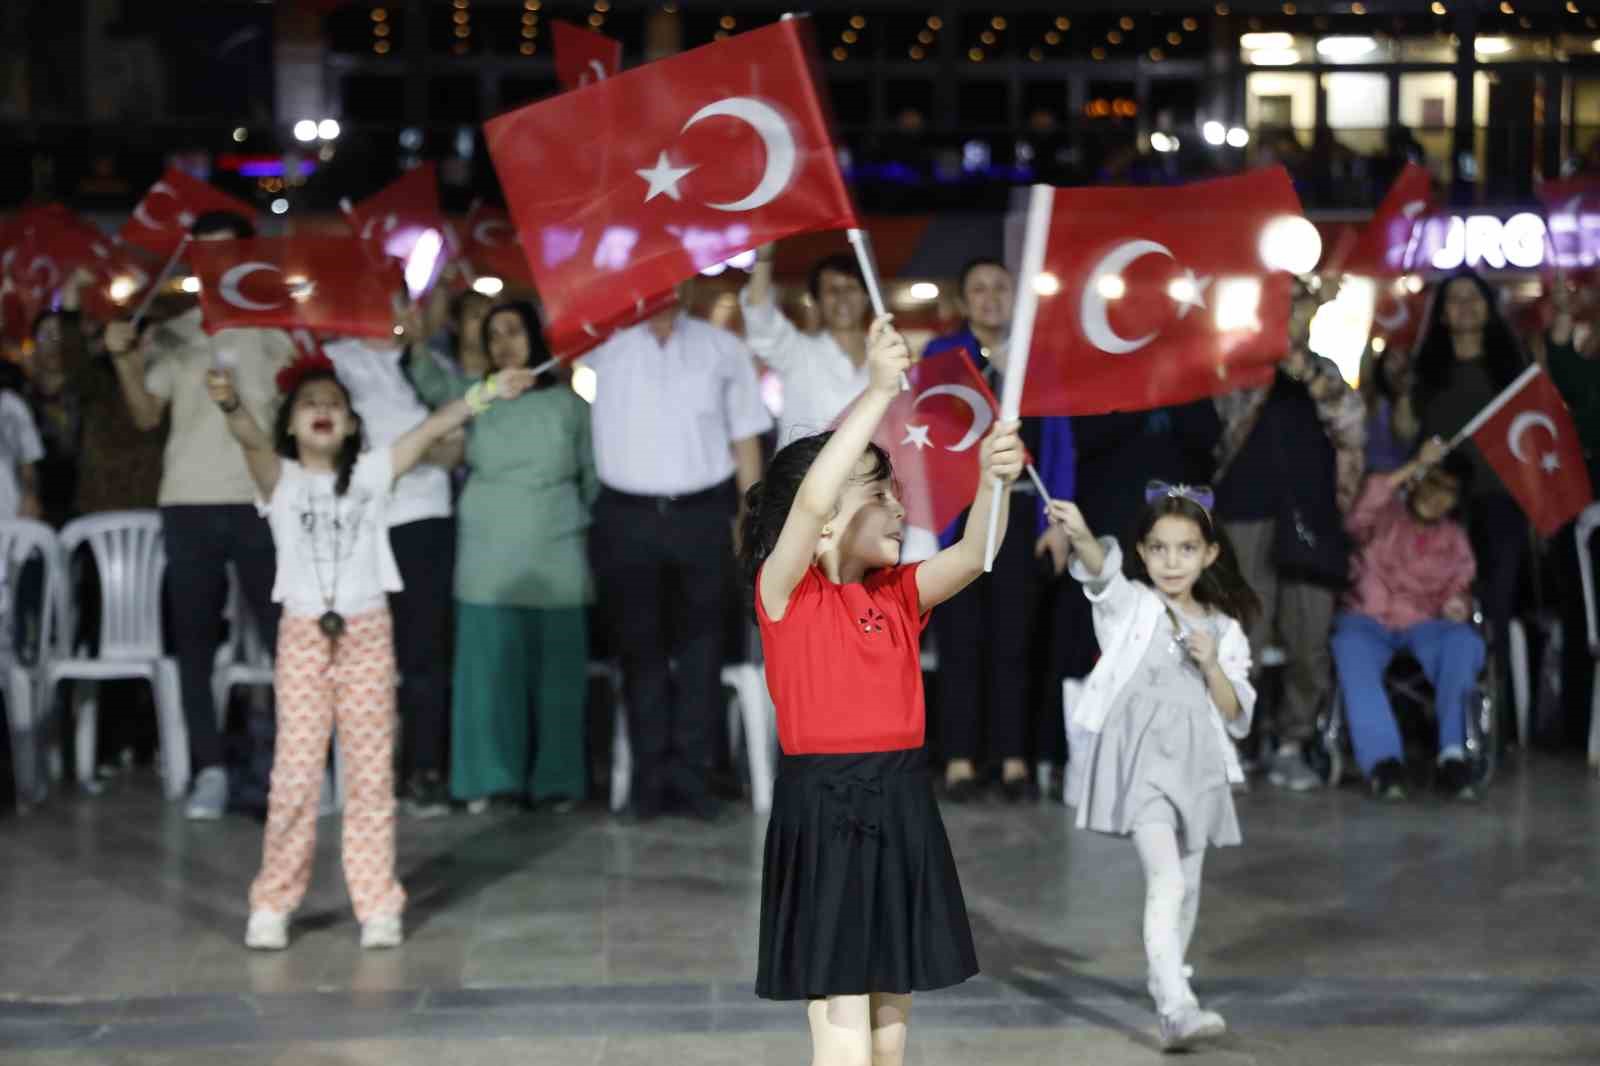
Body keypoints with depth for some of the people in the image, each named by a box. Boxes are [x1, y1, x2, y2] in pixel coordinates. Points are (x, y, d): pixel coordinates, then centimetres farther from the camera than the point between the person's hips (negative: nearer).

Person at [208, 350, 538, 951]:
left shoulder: (372, 472, 6)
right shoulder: (280, 479, 0)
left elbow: (432, 428, -2)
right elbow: (251, 440, -20)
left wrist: (489, 392, -12)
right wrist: (230, 406, -41)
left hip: (367, 633, 1)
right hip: (303, 635, -1)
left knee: (371, 772, 4)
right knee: (295, 772, -3)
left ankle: (377, 905, 9)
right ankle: (273, 904, 8)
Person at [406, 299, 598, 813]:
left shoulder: (568, 403, 5)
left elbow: (593, 476, 10)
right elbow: (435, 385, -14)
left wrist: (583, 527, 6)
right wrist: (416, 343, -31)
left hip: (555, 557, 0)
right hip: (489, 557, 0)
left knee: (555, 671, 2)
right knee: (490, 670, -1)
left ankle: (557, 780, 9)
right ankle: (490, 779, 5)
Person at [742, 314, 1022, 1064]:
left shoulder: (900, 595, 9)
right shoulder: (785, 592, -8)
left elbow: (972, 556, -7)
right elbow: (810, 500, -26)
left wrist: (992, 483, -26)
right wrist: (879, 391, -30)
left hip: (901, 813, 6)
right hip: (823, 818, -6)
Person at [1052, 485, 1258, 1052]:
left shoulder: (1224, 629, 12)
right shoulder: (1129, 604, 4)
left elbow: (1236, 716, 9)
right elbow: (1102, 567, -20)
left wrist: (1212, 666, -8)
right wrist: (1080, 536, -41)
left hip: (1196, 763, 5)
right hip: (1140, 756, -4)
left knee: (1186, 886, 14)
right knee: (1166, 878, -20)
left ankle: (1166, 981, 37)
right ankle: (1177, 1007, -29)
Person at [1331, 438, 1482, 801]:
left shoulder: (1454, 538, 22)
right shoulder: (1385, 517, 11)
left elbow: (1459, 590, 16)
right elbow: (1361, 514, -12)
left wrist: (1459, 605, -10)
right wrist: (1414, 467, -15)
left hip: (1423, 625, 2)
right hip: (1368, 619, -2)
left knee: (1465, 642, -34)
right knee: (1352, 649, -40)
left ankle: (1452, 753, -40)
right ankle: (1383, 759, -49)